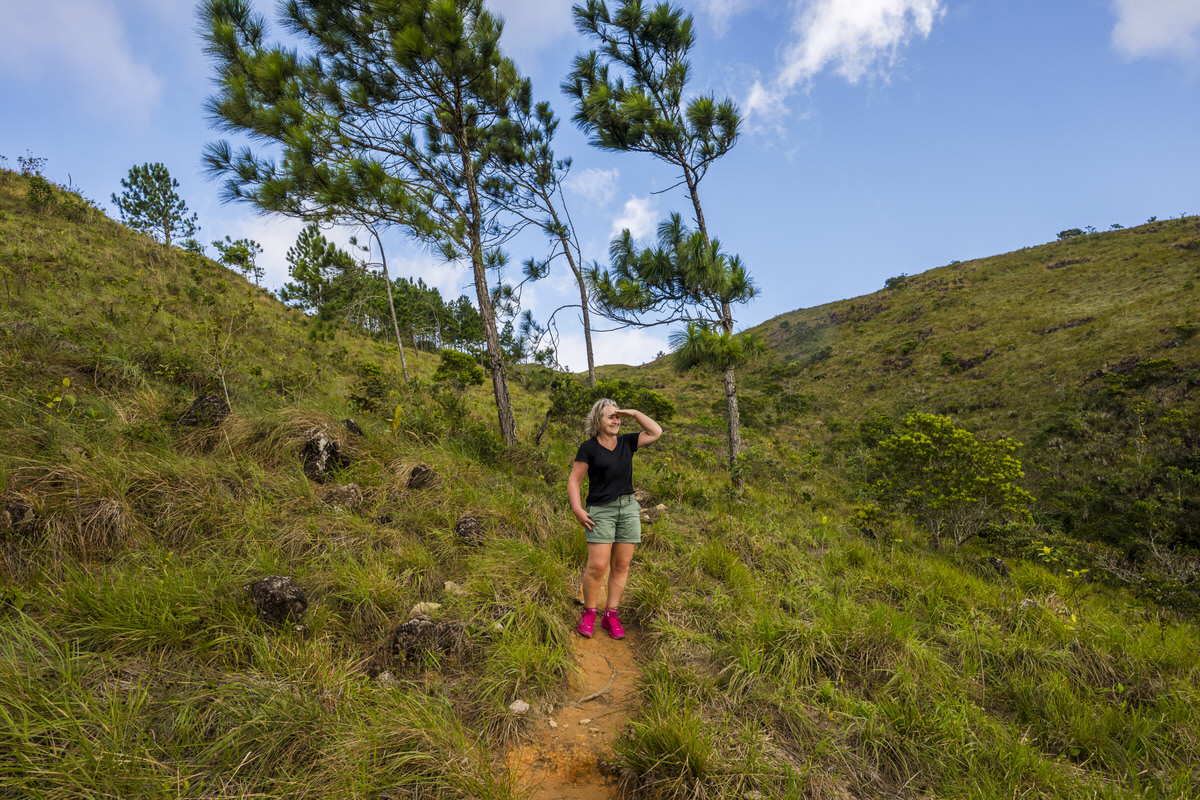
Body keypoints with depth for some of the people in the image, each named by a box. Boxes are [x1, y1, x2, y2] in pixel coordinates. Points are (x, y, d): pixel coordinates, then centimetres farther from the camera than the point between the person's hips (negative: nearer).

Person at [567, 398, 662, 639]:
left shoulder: (627, 442, 8)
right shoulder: (588, 448, -3)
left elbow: (656, 432, 4)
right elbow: (574, 480, -3)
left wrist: (633, 413, 1)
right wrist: (576, 509, -15)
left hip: (629, 508, 4)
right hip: (600, 511, -4)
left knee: (621, 565, 5)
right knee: (597, 566, -9)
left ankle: (610, 615, 17)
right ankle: (588, 613, 11)